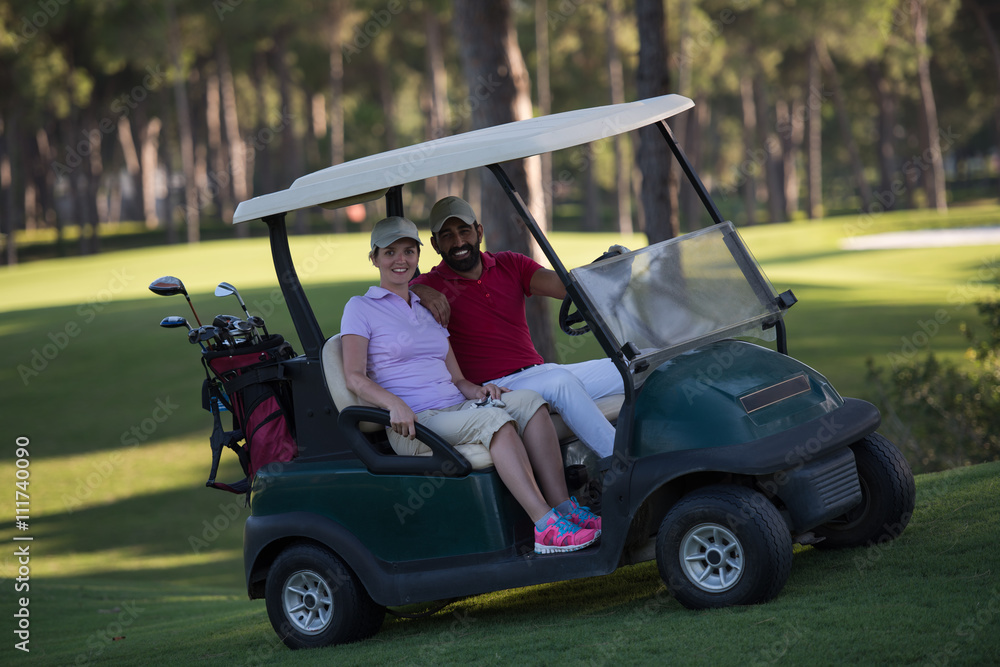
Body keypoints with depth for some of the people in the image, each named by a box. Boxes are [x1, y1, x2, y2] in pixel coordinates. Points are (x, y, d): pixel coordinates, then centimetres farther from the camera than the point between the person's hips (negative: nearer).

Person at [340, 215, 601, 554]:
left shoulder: (428, 310, 25)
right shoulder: (361, 308, 6)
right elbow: (354, 376, -6)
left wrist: (476, 390, -1)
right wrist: (395, 404, -24)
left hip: (457, 410, 6)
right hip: (412, 425, -6)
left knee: (529, 402, -21)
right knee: (493, 419, -33)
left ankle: (565, 509, -31)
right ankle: (547, 528, -44)